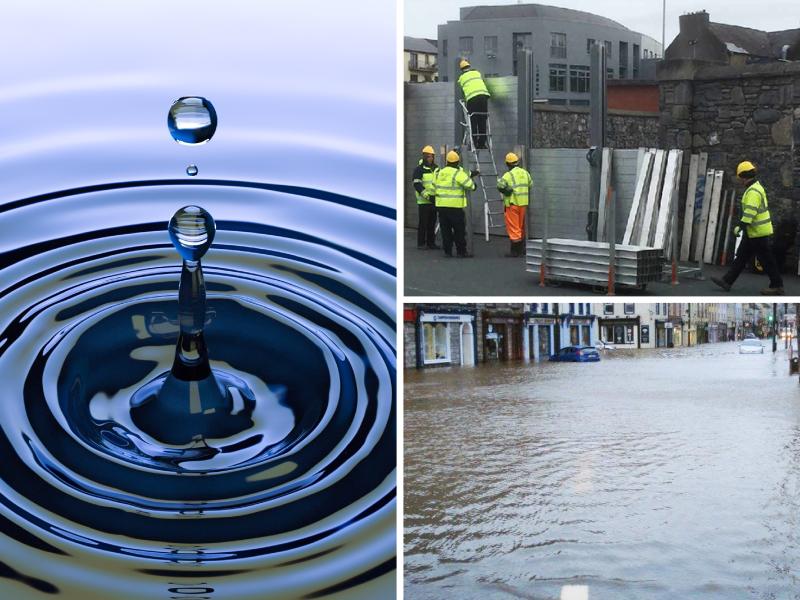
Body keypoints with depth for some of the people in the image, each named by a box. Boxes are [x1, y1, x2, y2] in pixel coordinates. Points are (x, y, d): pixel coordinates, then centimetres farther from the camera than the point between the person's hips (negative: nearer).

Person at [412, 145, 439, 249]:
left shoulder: (436, 168, 14)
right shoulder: (419, 169, -8)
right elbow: (417, 185, -16)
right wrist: (427, 195, -23)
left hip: (434, 201, 6)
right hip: (423, 201, -6)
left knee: (432, 224, 9)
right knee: (423, 223, -4)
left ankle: (431, 243, 15)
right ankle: (421, 243, 2)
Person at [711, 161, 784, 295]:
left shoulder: (753, 191, -20)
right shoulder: (756, 187, 14)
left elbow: (750, 211, -30)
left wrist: (741, 226, -31)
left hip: (758, 232, -11)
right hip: (752, 232, 11)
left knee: (766, 260, -2)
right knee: (741, 257, 11)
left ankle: (777, 286, 6)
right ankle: (727, 281, 14)